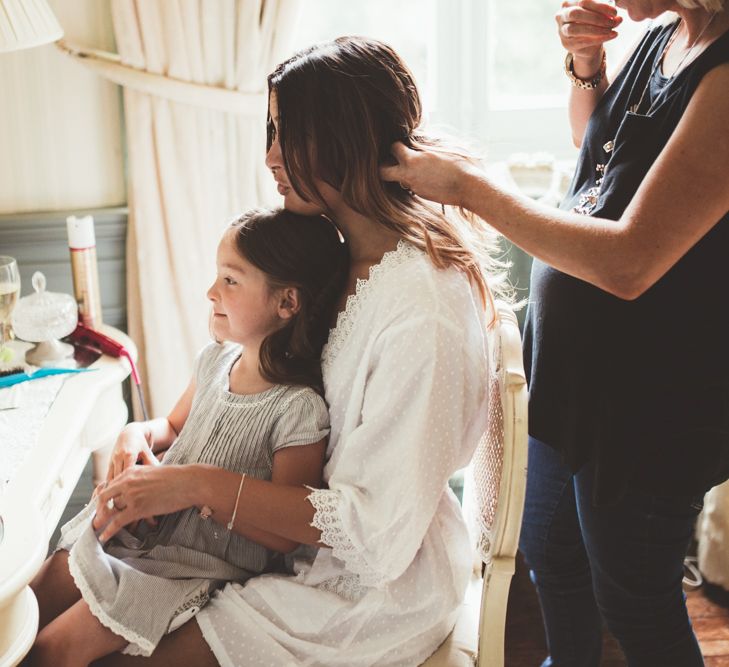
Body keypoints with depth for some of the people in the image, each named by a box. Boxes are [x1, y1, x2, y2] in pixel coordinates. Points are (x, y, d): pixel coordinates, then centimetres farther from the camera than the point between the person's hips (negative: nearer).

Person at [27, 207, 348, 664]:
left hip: (203, 567, -7)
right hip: (139, 525, 7)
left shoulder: (298, 409, -24)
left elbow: (284, 534, -20)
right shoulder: (216, 360, -2)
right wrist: (138, 432, -4)